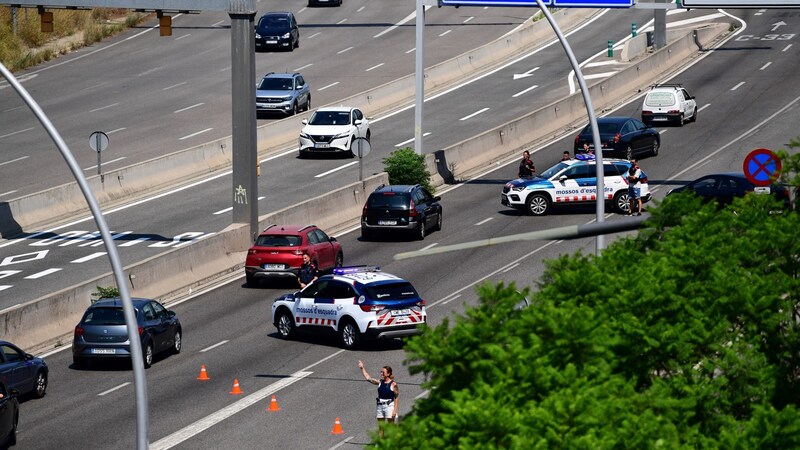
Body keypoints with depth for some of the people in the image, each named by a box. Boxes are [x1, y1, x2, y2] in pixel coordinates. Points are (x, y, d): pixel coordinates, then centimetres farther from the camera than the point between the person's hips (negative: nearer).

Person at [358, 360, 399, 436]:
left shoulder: (393, 384, -8)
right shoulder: (380, 382, 7)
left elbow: (396, 398, -9)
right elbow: (368, 378, 11)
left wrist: (395, 410, -15)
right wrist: (362, 368, 8)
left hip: (389, 406, -6)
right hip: (380, 406, 6)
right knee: (380, 427, 9)